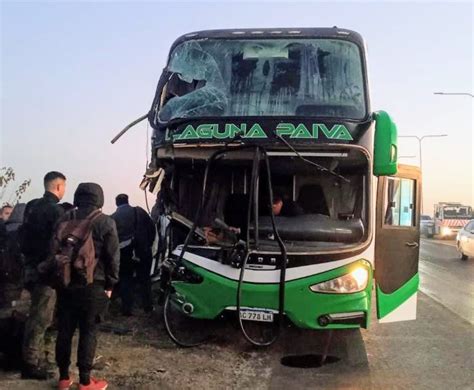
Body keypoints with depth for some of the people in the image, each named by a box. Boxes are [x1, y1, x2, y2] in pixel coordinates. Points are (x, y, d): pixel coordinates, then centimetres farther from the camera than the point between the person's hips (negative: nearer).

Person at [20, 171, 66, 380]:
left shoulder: (31, 206, 8)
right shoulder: (55, 210, -17)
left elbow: (23, 235, 15)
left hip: (31, 266, 9)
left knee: (36, 314, 22)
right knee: (41, 317, -1)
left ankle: (31, 356, 33)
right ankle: (31, 363, 5)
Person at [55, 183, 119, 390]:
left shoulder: (65, 219, 3)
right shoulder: (106, 223, -6)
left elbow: (54, 250, 6)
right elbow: (112, 257, -7)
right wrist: (110, 284, 1)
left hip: (66, 283, 4)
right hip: (93, 285, -4)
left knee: (64, 330, 11)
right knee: (88, 332, 3)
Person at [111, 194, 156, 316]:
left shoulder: (113, 217, 1)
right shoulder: (139, 211, 2)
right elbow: (152, 228, 1)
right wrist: (148, 244, 11)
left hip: (124, 253, -1)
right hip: (142, 252, 1)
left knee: (125, 280, 11)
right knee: (145, 279, 13)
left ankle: (127, 309, 10)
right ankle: (148, 306, 20)